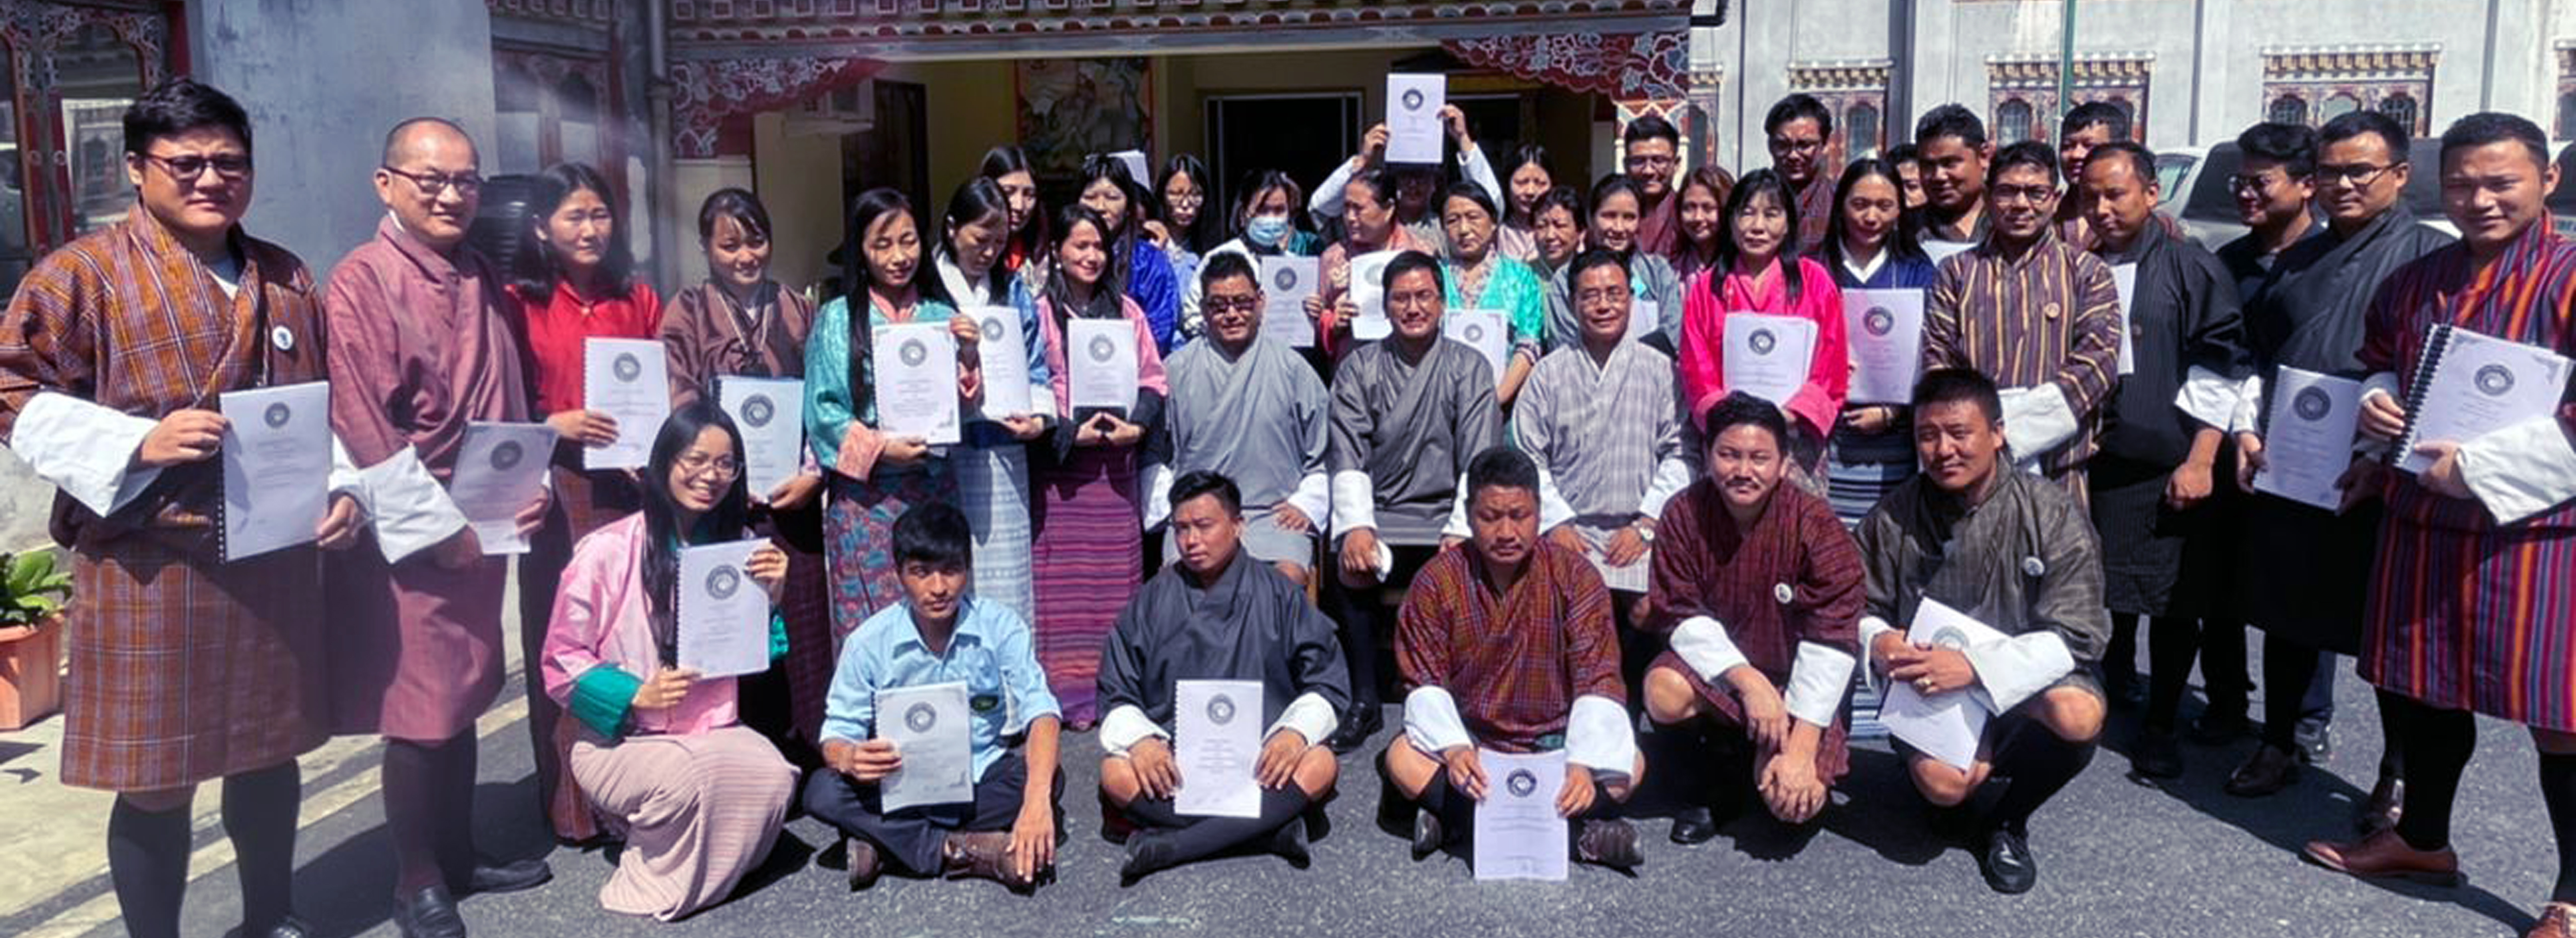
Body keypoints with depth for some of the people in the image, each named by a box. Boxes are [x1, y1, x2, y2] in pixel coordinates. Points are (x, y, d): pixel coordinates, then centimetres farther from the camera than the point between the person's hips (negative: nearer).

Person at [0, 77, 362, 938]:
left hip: (276, 559, 5)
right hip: (150, 568, -5)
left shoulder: (287, 280, 11)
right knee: (156, 779, 4)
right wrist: (140, 443, -21)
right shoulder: (81, 274, -5)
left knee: (269, 752, 17)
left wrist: (343, 488, -1)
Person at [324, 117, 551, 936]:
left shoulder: (482, 282, 10)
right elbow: (364, 429, -16)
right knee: (419, 708, 1)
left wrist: (527, 488, 1)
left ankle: (458, 858, 29)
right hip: (407, 537, -7)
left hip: (480, 529, 7)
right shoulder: (360, 284, -12)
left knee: (464, 694, 15)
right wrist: (436, 528, -16)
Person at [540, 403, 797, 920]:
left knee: (775, 777, -25)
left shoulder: (738, 548, 3)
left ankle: (708, 872, 4)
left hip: (713, 733, 4)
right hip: (616, 740, -4)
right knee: (688, 774, -35)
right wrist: (635, 696, -20)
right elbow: (561, 664, -6)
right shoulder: (608, 551, -12)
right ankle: (649, 891, -6)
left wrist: (771, 598, -10)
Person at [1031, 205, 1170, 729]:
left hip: (1118, 462, 3)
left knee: (1118, 578, 5)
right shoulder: (1040, 313, 2)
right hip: (1062, 460, -3)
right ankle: (1069, 694, 2)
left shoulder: (1127, 312, 12)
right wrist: (1069, 432, -14)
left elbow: (1155, 380, 9)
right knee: (1064, 582, -3)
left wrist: (1138, 424, -8)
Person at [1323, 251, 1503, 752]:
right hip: (1379, 515, 0)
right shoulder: (1359, 368, 10)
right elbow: (1348, 458, 0)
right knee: (1351, 569, -30)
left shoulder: (1469, 368, 8)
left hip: (1446, 519, 0)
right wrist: (1356, 527, -17)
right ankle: (1364, 702, -17)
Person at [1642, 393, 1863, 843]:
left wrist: (1801, 750, -25)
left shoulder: (1818, 529, -19)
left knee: (1796, 803, -21)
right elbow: (1682, 616, -11)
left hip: (1794, 683, -1)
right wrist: (1747, 680, -26)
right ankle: (1715, 785, 0)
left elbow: (1831, 645, -20)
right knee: (1665, 693, -32)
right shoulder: (1685, 514, -12)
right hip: (1716, 668, 1)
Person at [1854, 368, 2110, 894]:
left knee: (2078, 714, -34)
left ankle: (2009, 822, 0)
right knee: (1944, 784, -28)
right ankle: (1989, 763, 15)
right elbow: (1859, 609, 7)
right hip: (1931, 690, 0)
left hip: (2023, 684, 0)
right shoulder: (1893, 520, -3)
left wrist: (1976, 667, -26)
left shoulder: (2053, 515, -9)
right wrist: (1878, 641, -19)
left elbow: (2074, 634, -14)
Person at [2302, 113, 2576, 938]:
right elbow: (2379, 366, 24)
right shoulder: (2413, 284, 10)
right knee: (2418, 687, 18)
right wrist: (2377, 405, 1)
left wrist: (2478, 466, -22)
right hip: (2420, 522, 7)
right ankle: (2423, 838, 37)